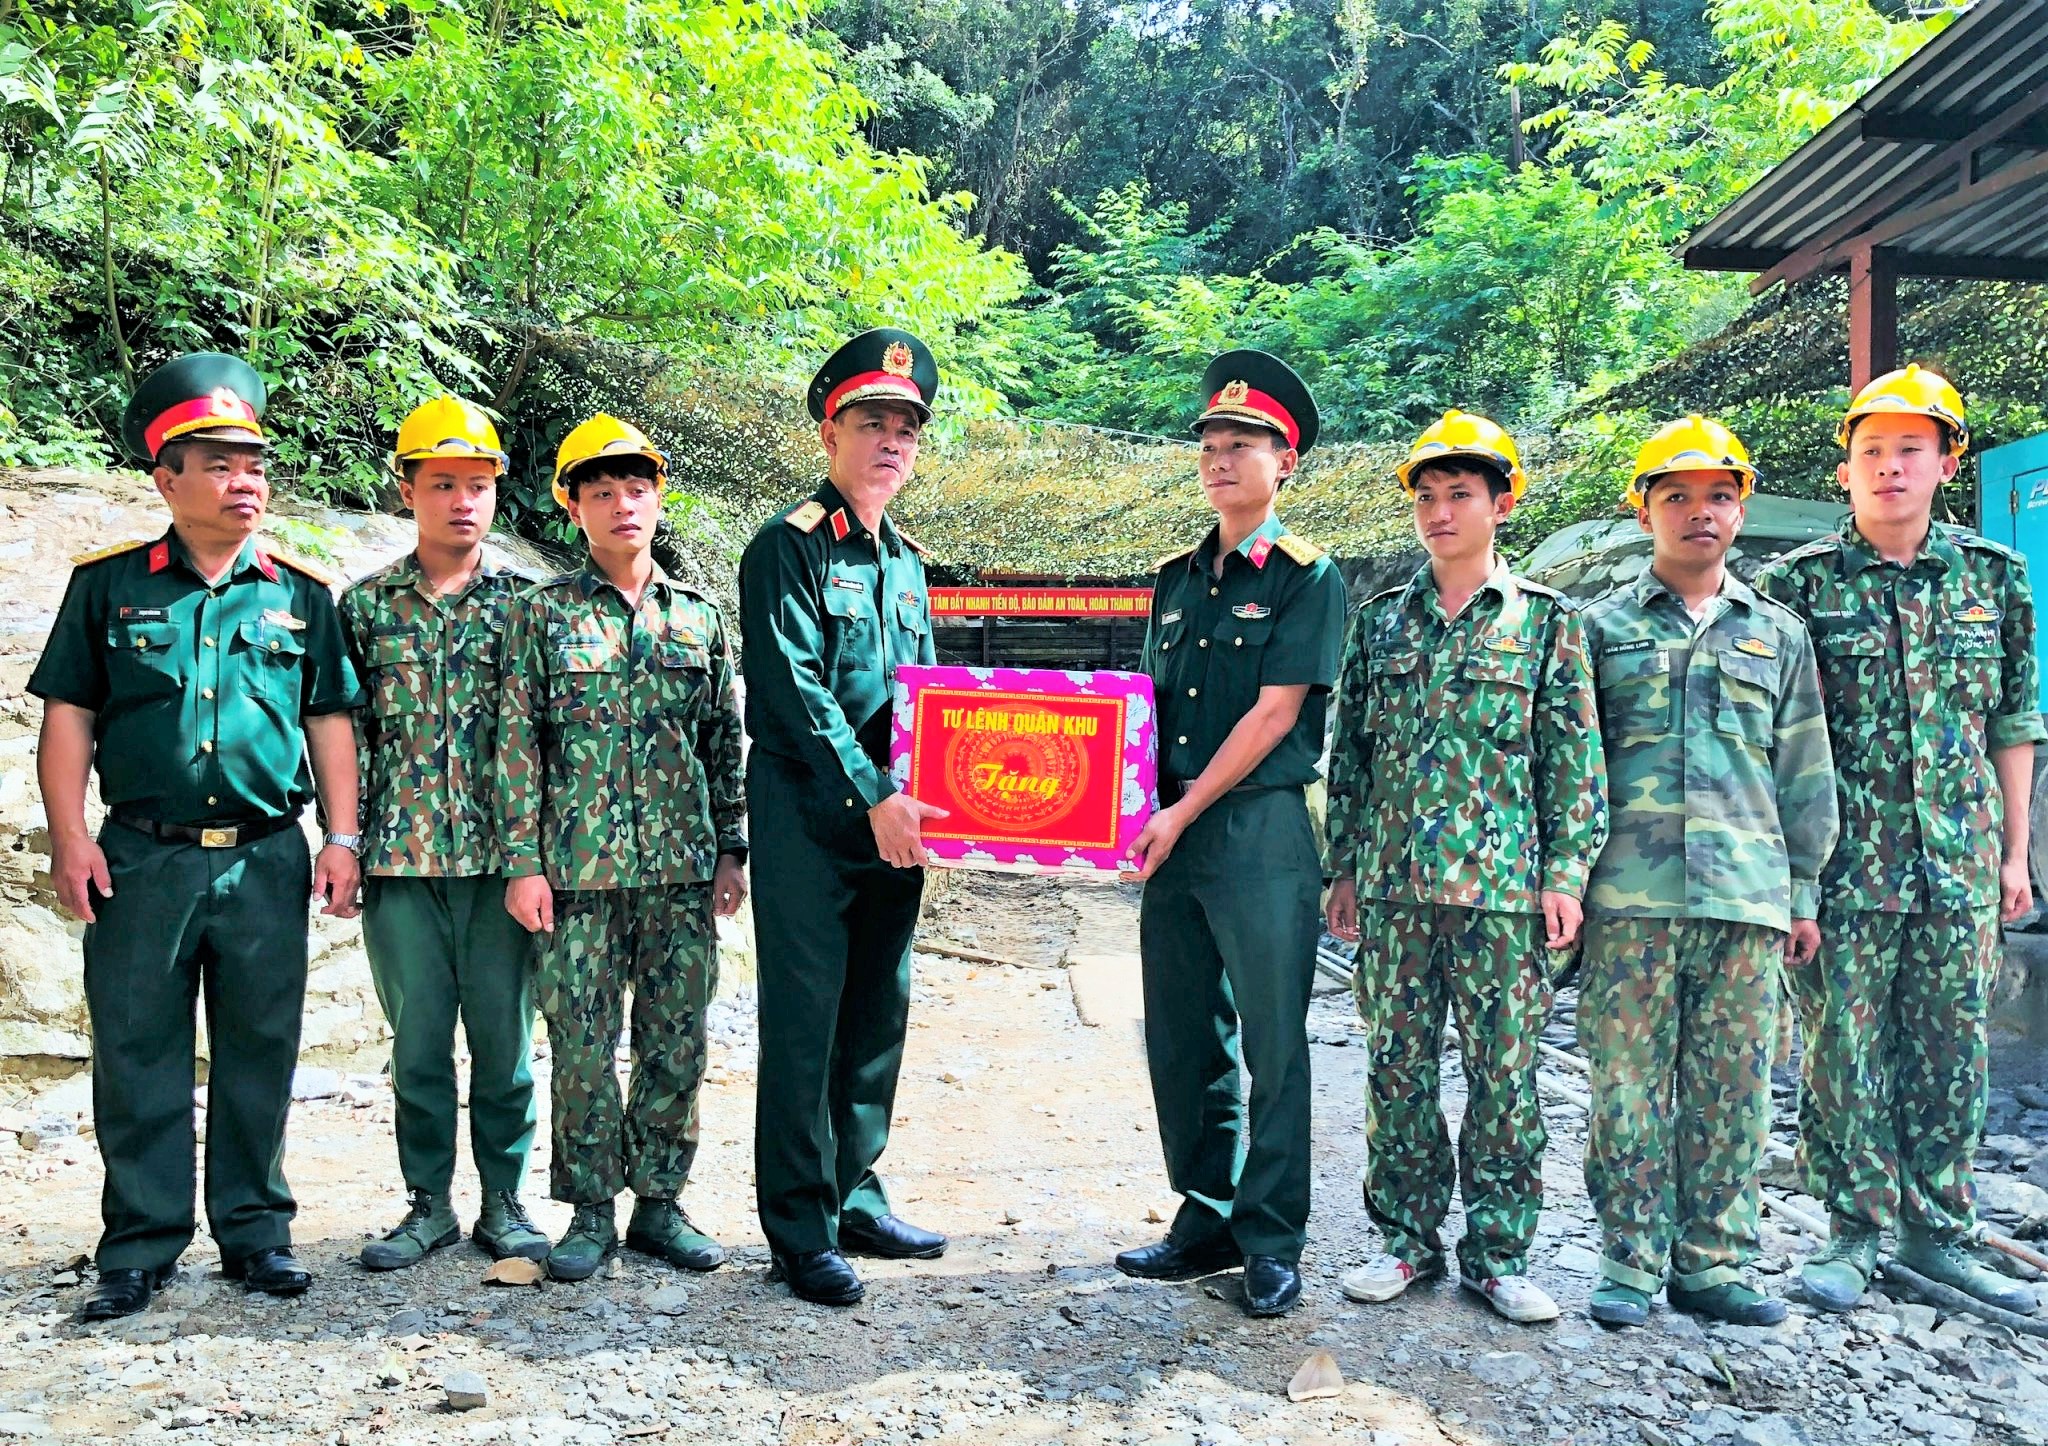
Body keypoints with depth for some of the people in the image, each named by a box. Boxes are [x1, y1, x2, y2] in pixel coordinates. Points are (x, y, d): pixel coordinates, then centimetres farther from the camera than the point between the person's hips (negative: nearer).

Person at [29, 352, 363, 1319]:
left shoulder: (301, 594, 8)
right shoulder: (108, 585, 6)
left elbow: (329, 721, 8)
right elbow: (68, 715, 5)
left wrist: (341, 838, 1)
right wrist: (69, 836, -5)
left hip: (267, 859, 1)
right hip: (142, 858, 0)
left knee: (259, 1054, 7)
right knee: (137, 1055, 4)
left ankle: (256, 1231, 20)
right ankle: (140, 1247, 16)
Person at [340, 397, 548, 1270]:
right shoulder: (365, 605, 7)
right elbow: (345, 735, 6)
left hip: (499, 856, -1)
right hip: (401, 860, 1)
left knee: (503, 1034, 6)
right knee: (417, 1038, 8)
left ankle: (504, 1199, 19)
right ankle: (428, 1202, 22)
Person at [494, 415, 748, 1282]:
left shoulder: (698, 616, 10)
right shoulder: (544, 612, 2)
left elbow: (726, 742, 12)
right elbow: (518, 744, 0)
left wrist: (732, 850, 7)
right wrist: (522, 861, -6)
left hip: (682, 866, 3)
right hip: (579, 867, -2)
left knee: (676, 1042, 7)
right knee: (582, 1044, 3)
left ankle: (659, 1203, 21)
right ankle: (591, 1211, 18)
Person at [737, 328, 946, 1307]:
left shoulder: (906, 560, 16)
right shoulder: (788, 547, -6)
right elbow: (794, 692, -15)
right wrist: (873, 795, -20)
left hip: (894, 819, 7)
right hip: (809, 816, -7)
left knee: (879, 1014, 12)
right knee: (804, 1021, -2)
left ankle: (855, 1197, 26)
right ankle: (800, 1231, 8)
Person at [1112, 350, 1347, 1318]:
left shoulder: (1307, 577, -3)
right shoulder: (1177, 578, 16)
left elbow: (1275, 711, -10)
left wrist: (1186, 812, -12)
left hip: (1260, 830, -6)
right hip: (1173, 833, 7)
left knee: (1271, 1043, 0)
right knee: (1182, 1040, 11)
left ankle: (1272, 1244, 11)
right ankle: (1205, 1221, 24)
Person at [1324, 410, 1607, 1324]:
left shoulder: (1547, 621, 3)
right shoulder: (1381, 620, 11)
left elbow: (1576, 759, 1)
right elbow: (1349, 750, 12)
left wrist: (1565, 875, -5)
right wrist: (1344, 867, 8)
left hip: (1505, 885, -2)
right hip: (1394, 885, 3)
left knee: (1504, 1074, 4)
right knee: (1397, 1068, 8)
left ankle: (1498, 1254, 17)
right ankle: (1408, 1239, 21)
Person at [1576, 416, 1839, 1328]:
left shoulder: (1778, 635, 16)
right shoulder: (1602, 626, 9)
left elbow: (1806, 776, 16)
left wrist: (1804, 893, 11)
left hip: (1746, 896, 2)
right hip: (1629, 895, -2)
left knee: (1731, 1088, 6)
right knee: (1628, 1081, -1)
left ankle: (1712, 1263, 17)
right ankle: (1630, 1263, 10)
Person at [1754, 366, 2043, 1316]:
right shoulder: (1798, 584, -2)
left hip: (1960, 863, 3)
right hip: (1842, 863, -3)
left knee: (1953, 1051, 9)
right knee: (1843, 1048, 2)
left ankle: (1936, 1230, 23)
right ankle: (1853, 1232, 16)